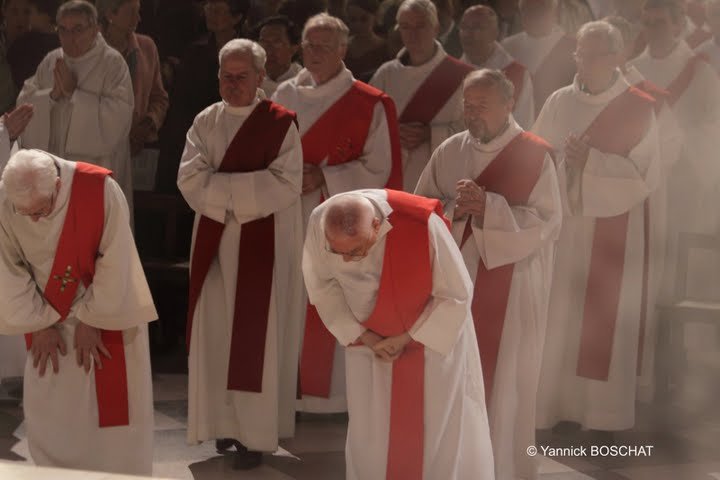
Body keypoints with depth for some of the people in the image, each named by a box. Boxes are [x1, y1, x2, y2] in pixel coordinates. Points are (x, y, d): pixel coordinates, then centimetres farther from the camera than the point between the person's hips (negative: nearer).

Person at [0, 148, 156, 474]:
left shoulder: (100, 190, -29)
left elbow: (113, 262, -20)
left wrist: (92, 319, -14)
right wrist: (39, 323, -9)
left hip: (106, 310, -2)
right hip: (47, 312, 2)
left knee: (110, 407, 3)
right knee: (46, 410, 6)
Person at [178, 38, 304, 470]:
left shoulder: (281, 123, -5)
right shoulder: (205, 122, 7)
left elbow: (286, 186, -14)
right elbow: (189, 180, -4)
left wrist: (221, 185, -14)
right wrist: (247, 187, -15)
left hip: (264, 243, -4)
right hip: (214, 240, 4)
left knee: (256, 337, -2)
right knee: (216, 334, 6)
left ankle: (256, 434, 4)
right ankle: (224, 422, 17)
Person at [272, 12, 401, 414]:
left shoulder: (371, 105, -4)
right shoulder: (285, 96, 9)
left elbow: (380, 171, -6)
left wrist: (323, 178, -14)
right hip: (290, 223, 4)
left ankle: (335, 393, 11)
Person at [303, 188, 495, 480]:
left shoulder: (423, 225, -35)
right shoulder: (319, 224, -26)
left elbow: (456, 295, -20)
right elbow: (322, 286, -7)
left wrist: (408, 338, -18)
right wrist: (362, 335, -13)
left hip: (435, 332, -2)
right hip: (370, 338, 2)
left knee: (441, 434, 2)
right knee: (370, 435, 4)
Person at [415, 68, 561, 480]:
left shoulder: (535, 155, -5)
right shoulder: (449, 151, 6)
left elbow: (547, 222, -12)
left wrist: (488, 206, -21)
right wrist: (455, 209, -14)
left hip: (511, 288, -3)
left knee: (505, 380, 1)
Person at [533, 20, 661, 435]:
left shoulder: (639, 109, -3)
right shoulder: (559, 102, 6)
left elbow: (646, 176, -7)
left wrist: (592, 161, -17)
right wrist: (567, 159, -12)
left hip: (612, 231, -2)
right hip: (561, 225, 3)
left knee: (604, 322, 1)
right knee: (557, 318, 3)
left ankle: (605, 414, 9)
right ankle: (552, 405, 13)